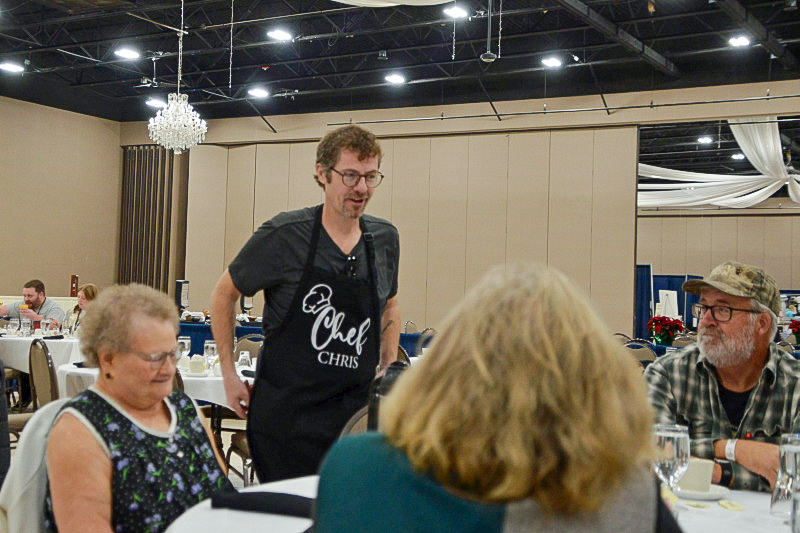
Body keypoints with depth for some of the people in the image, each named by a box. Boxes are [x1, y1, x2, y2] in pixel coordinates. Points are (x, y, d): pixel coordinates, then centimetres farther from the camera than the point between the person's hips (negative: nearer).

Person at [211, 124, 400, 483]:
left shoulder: (385, 239, 4)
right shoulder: (284, 236, -9)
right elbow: (224, 294, 4)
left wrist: (387, 374, 13)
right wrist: (229, 375, 1)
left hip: (358, 413, 4)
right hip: (287, 413, -4)